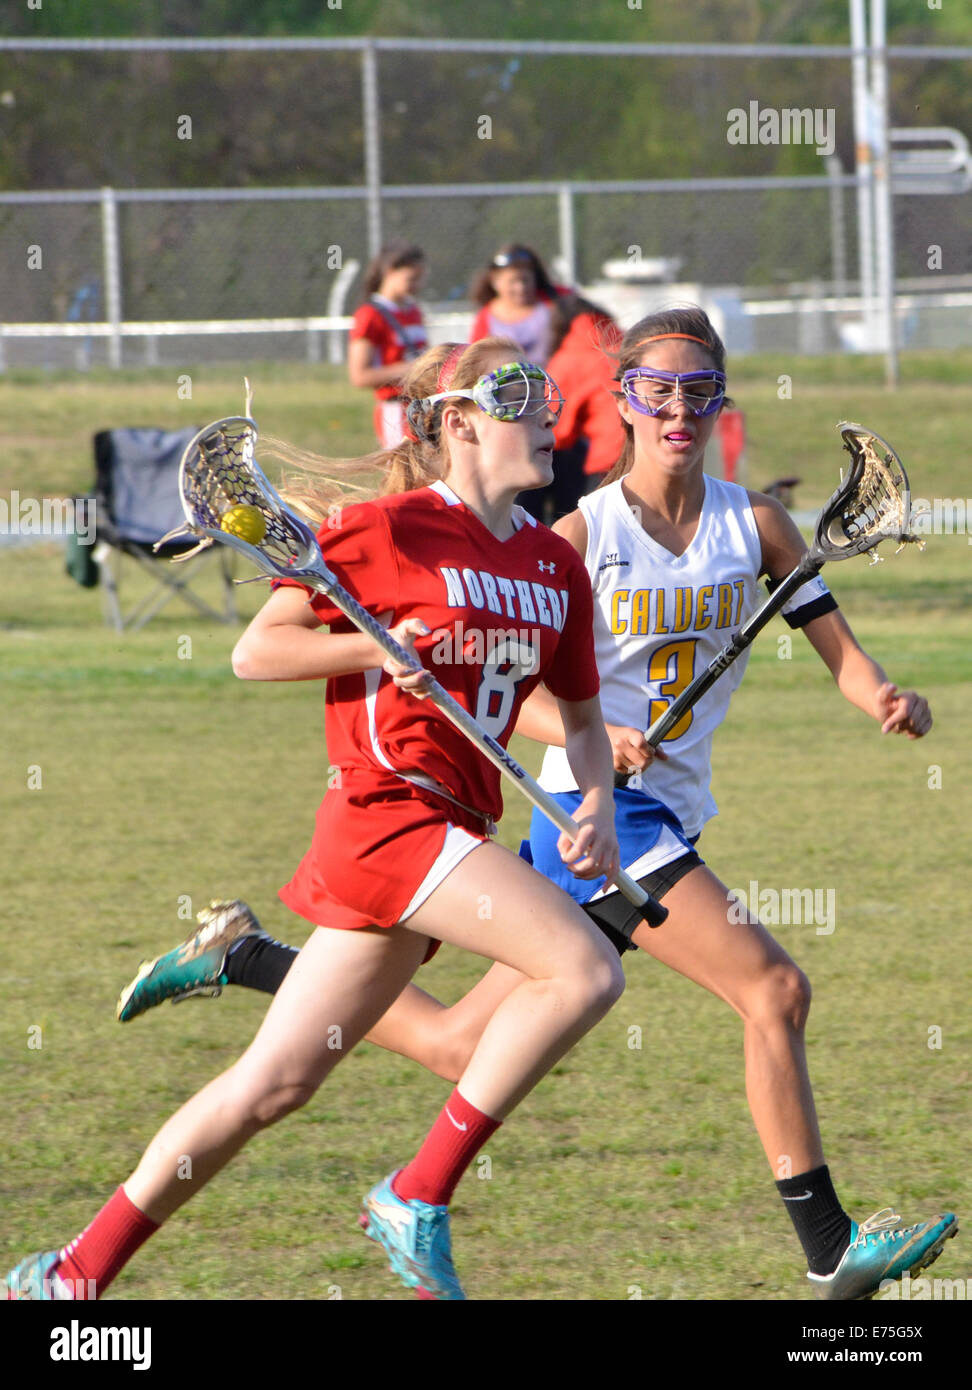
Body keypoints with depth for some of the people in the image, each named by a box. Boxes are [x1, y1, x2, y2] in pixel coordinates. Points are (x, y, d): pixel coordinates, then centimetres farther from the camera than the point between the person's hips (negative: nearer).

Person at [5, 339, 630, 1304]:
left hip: (452, 837, 7)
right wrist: (377, 647, -16)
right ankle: (418, 1199, -12)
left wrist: (597, 810, 4)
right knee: (586, 970, -21)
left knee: (274, 1083, 8)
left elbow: (582, 717, 23)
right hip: (391, 813, -7)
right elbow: (256, 651, -2)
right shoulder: (387, 530, -6)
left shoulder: (556, 566, 14)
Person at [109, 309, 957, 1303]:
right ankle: (830, 1252, -16)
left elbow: (839, 650, 1)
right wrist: (587, 737, -25)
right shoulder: (580, 534, -6)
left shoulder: (757, 527, 6)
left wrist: (887, 700, -21)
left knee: (460, 1047, 13)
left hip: (666, 821, 6)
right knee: (774, 989, -20)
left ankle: (244, 959, 28)